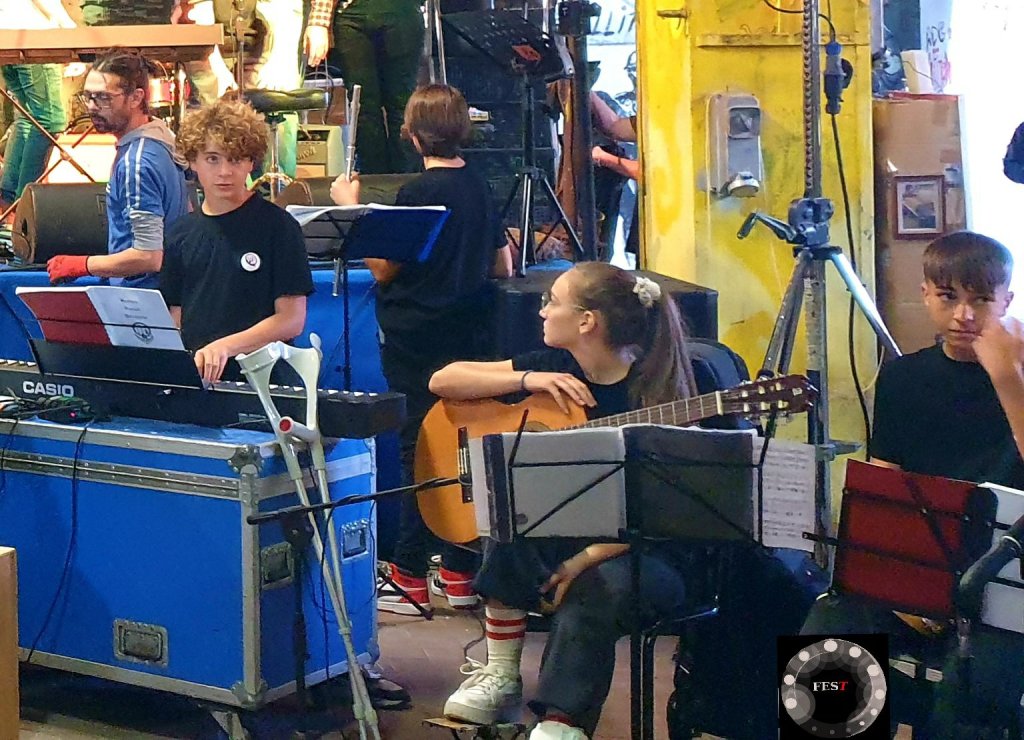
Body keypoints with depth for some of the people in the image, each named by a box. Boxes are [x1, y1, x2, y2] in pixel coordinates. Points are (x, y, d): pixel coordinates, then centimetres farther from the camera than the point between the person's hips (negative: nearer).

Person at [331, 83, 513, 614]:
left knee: (420, 452, -2)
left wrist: (350, 208, -6)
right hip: (467, 338, 7)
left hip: (417, 341, -7)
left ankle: (410, 580, 3)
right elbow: (503, 266, 15)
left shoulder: (419, 193, -15)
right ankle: (460, 575, 17)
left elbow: (382, 269, -13)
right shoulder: (479, 188, 7)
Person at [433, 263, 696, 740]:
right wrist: (529, 381, -10)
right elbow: (442, 382, 4)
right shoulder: (556, 367, 5)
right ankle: (500, 676, -17)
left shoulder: (653, 389, -11)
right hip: (560, 536, 5)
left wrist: (587, 558, -27)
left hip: (639, 556, -5)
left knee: (599, 587, -36)